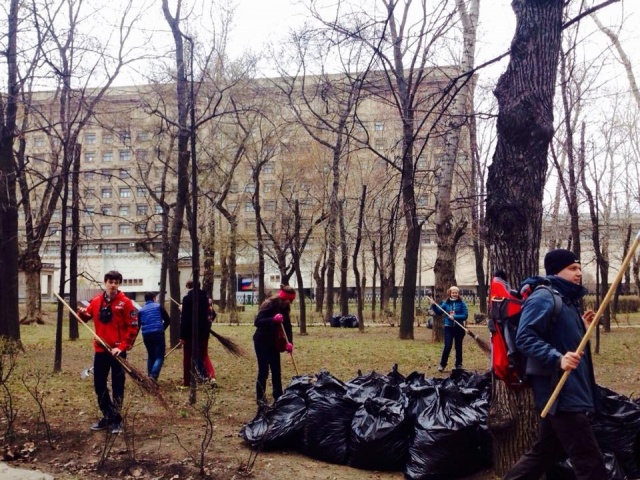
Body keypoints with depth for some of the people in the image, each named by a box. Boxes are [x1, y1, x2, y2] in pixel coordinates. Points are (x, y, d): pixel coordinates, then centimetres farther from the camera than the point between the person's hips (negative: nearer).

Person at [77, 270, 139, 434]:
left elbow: (133, 327, -10)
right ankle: (108, 416, 28)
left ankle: (117, 420, 13)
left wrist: (122, 347, -16)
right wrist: (82, 313, -7)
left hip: (118, 351, -5)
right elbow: (86, 317, 16)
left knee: (117, 386, 2)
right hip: (100, 350, 5)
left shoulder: (125, 302, -9)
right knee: (99, 384, 12)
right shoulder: (96, 301, 4)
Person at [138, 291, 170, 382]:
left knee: (151, 356, 20)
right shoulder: (158, 306, 6)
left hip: (146, 335, 4)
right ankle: (153, 376, -22)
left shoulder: (141, 310, 14)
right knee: (160, 357, -2)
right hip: (158, 333, -4)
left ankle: (150, 376, 22)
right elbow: (167, 320, 2)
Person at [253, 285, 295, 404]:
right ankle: (260, 398, 5)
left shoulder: (285, 308, 0)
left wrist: (289, 342, -18)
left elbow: (288, 326, -3)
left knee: (276, 371, 9)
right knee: (263, 370, -6)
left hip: (273, 342, 7)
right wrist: (273, 319, -42)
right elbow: (257, 322, -28)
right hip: (261, 342, -7)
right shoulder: (269, 305, -21)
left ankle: (278, 397, 18)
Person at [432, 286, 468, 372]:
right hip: (448, 327, 1)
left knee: (458, 347, 10)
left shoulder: (461, 303, -4)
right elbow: (438, 312, 3)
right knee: (447, 346, -6)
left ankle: (459, 365, 21)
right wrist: (434, 306, -12)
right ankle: (442, 364, 6)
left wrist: (455, 316, -20)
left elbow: (465, 315, -10)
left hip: (459, 328, 0)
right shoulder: (446, 303, 3)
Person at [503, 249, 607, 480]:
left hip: (571, 390, 10)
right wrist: (557, 358, -33)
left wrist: (583, 328, 10)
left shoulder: (568, 299, 18)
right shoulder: (544, 297, -12)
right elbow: (525, 337, -22)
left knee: (545, 452, 17)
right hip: (558, 391, -10)